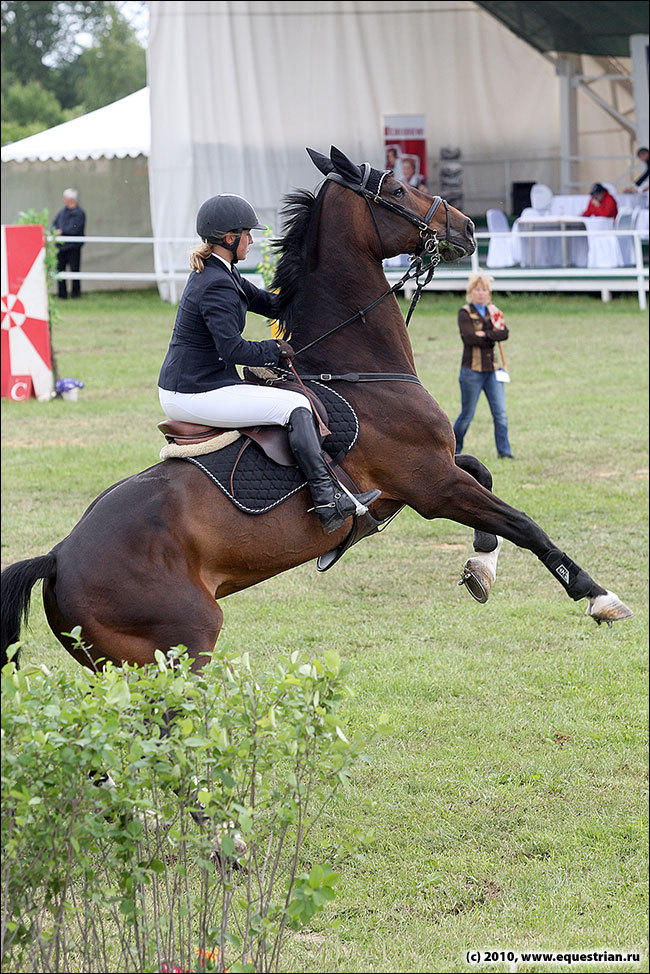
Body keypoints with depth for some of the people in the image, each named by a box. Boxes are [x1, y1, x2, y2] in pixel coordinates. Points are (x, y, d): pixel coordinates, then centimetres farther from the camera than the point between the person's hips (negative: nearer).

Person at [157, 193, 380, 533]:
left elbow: (261, 301, 24)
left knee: (270, 389, 29)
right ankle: (328, 498, -15)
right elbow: (233, 349, -27)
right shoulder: (217, 287, -19)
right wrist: (275, 349, -11)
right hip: (197, 396, -11)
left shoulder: (214, 273, 13)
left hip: (178, 390, 11)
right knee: (295, 406, -13)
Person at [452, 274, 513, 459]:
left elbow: (504, 333, -4)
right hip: (472, 369, -4)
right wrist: (493, 336, -11)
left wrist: (484, 334, -15)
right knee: (467, 414, 3)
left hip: (492, 368, 4)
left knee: (500, 413, -4)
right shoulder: (465, 313, -4)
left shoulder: (493, 311, 12)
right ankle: (454, 449, 21)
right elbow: (469, 338, -19)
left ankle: (504, 451, -1)